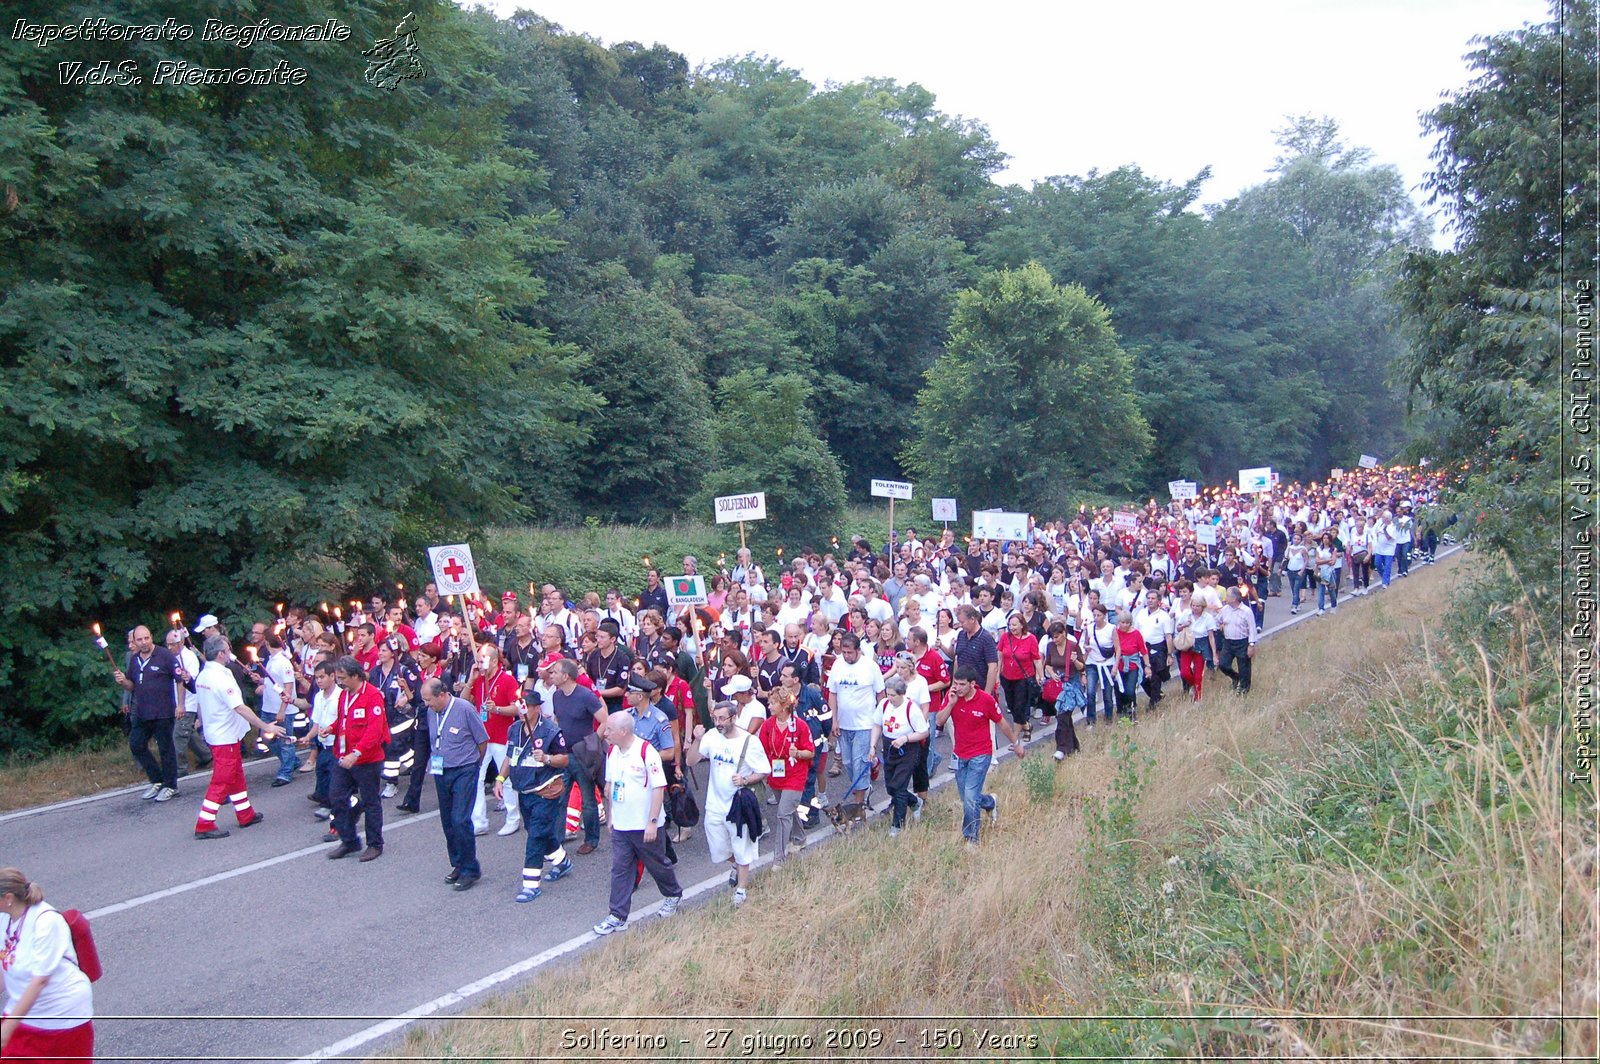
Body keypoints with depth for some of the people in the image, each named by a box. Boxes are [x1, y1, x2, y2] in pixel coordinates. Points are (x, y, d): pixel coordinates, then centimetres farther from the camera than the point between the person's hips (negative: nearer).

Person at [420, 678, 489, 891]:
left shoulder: (465, 709, -15)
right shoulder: (431, 712, 3)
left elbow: (482, 740, -5)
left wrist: (472, 764, 7)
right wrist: (434, 764, 13)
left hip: (464, 772, -6)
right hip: (440, 773, 6)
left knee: (460, 820, -12)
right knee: (447, 822, 11)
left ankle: (471, 869, -1)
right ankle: (458, 865, 24)